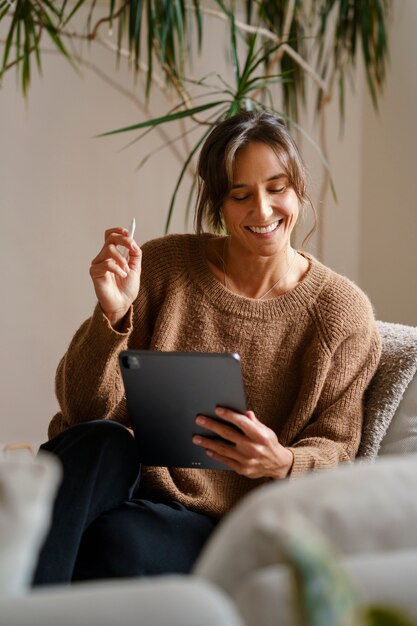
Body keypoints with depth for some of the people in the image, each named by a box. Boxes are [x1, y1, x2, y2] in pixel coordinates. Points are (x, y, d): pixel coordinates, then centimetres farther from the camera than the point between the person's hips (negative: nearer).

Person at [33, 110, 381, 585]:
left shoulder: (343, 310, -1)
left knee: (119, 539, -35)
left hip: (219, 527, -1)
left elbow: (335, 450, 2)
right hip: (128, 480, 2)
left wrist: (283, 463, -22)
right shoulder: (164, 265, 0)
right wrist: (113, 315, -20)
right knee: (98, 441, -34)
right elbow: (85, 411, -2)